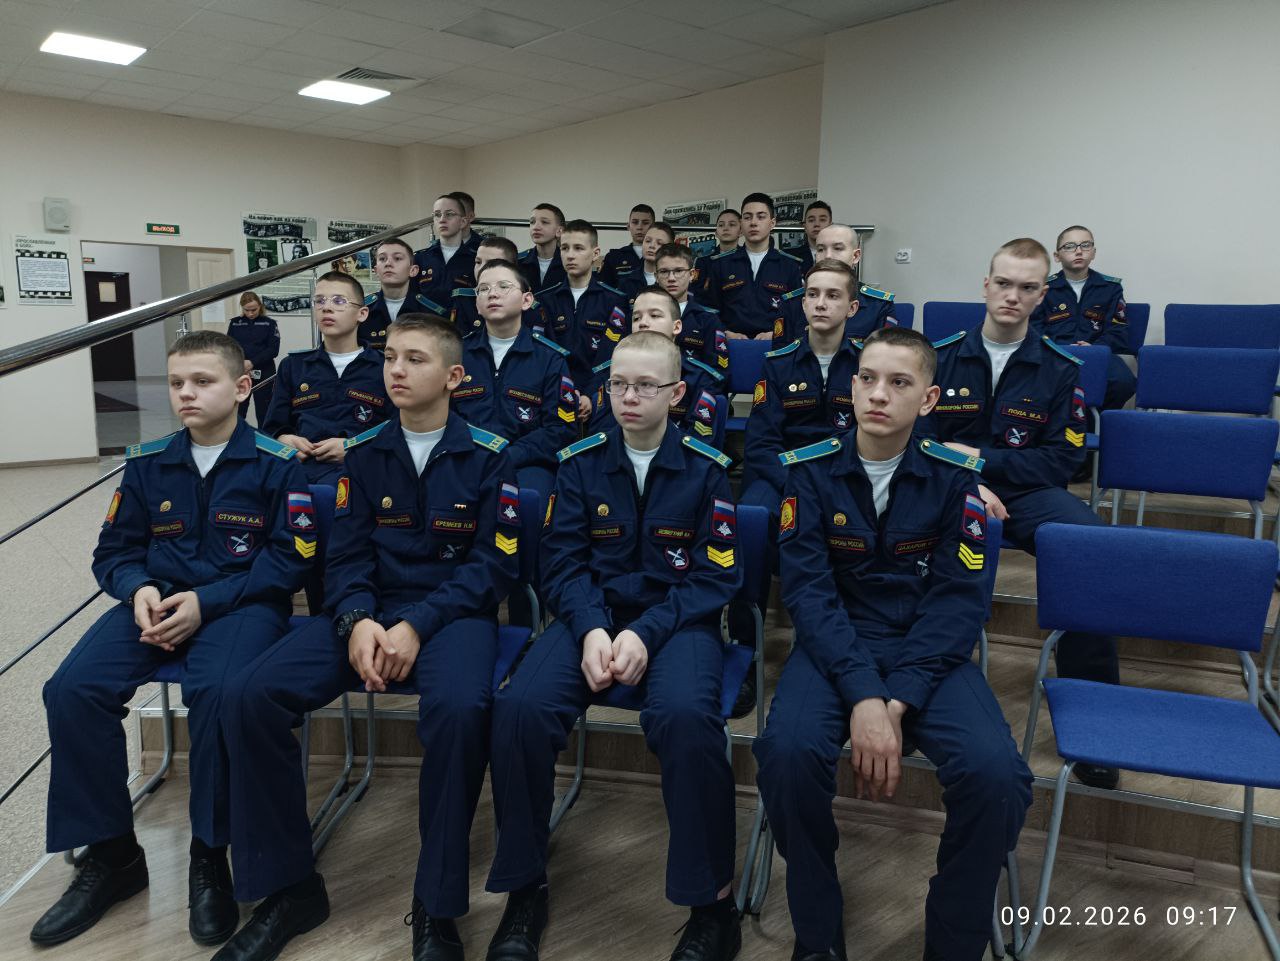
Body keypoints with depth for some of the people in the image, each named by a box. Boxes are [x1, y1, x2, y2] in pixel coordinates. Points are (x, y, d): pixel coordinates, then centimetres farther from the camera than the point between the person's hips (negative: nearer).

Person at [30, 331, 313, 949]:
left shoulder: (275, 463, -4)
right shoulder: (148, 462, 10)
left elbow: (290, 559, -8)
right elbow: (114, 550, 14)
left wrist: (205, 602, -17)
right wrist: (139, 591, -10)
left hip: (241, 603, -5)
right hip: (157, 601, 5)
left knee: (217, 692, -34)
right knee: (72, 689, -19)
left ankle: (209, 857, -10)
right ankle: (110, 853, 1)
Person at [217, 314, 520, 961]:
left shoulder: (488, 456, -2)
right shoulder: (363, 453, 10)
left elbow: (494, 565, -6)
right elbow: (346, 555, 7)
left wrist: (417, 626, -18)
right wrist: (358, 620, -15)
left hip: (453, 612, -4)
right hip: (369, 610, 4)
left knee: (458, 708, -36)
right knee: (252, 696, -18)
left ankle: (437, 907, -14)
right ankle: (288, 886, 1)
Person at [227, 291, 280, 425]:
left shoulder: (269, 323, 1)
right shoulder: (235, 323, 8)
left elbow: (273, 349, -6)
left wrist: (252, 363, -17)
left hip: (263, 374, -2)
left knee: (263, 413, 3)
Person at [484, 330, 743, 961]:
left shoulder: (705, 469, -1)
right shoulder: (580, 462, 5)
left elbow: (715, 578, -4)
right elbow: (563, 563, 3)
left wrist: (646, 633, -18)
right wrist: (592, 629, -17)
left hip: (677, 619, -2)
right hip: (593, 615, 2)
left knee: (684, 714, -35)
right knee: (520, 706, -26)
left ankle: (712, 903, -12)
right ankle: (524, 887, -3)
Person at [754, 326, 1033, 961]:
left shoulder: (955, 476, -2)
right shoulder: (809, 470, -4)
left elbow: (957, 599, -6)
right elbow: (809, 592, -10)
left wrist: (896, 705, -19)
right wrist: (863, 696, -24)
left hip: (929, 650, 1)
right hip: (834, 644, 0)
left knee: (996, 773, -26)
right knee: (789, 750, -30)